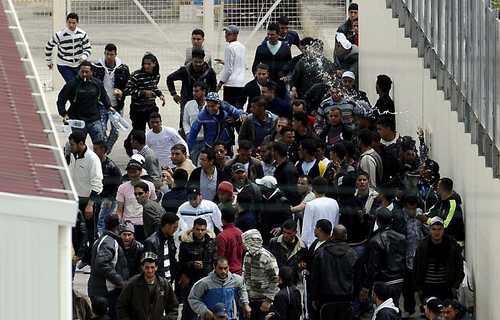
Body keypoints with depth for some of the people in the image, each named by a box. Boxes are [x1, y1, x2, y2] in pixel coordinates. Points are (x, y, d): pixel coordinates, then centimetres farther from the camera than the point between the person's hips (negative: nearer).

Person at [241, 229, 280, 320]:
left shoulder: (267, 257, -16)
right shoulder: (247, 255, 6)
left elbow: (274, 281, -15)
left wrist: (268, 301, -17)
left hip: (263, 301, -7)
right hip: (251, 299, 7)